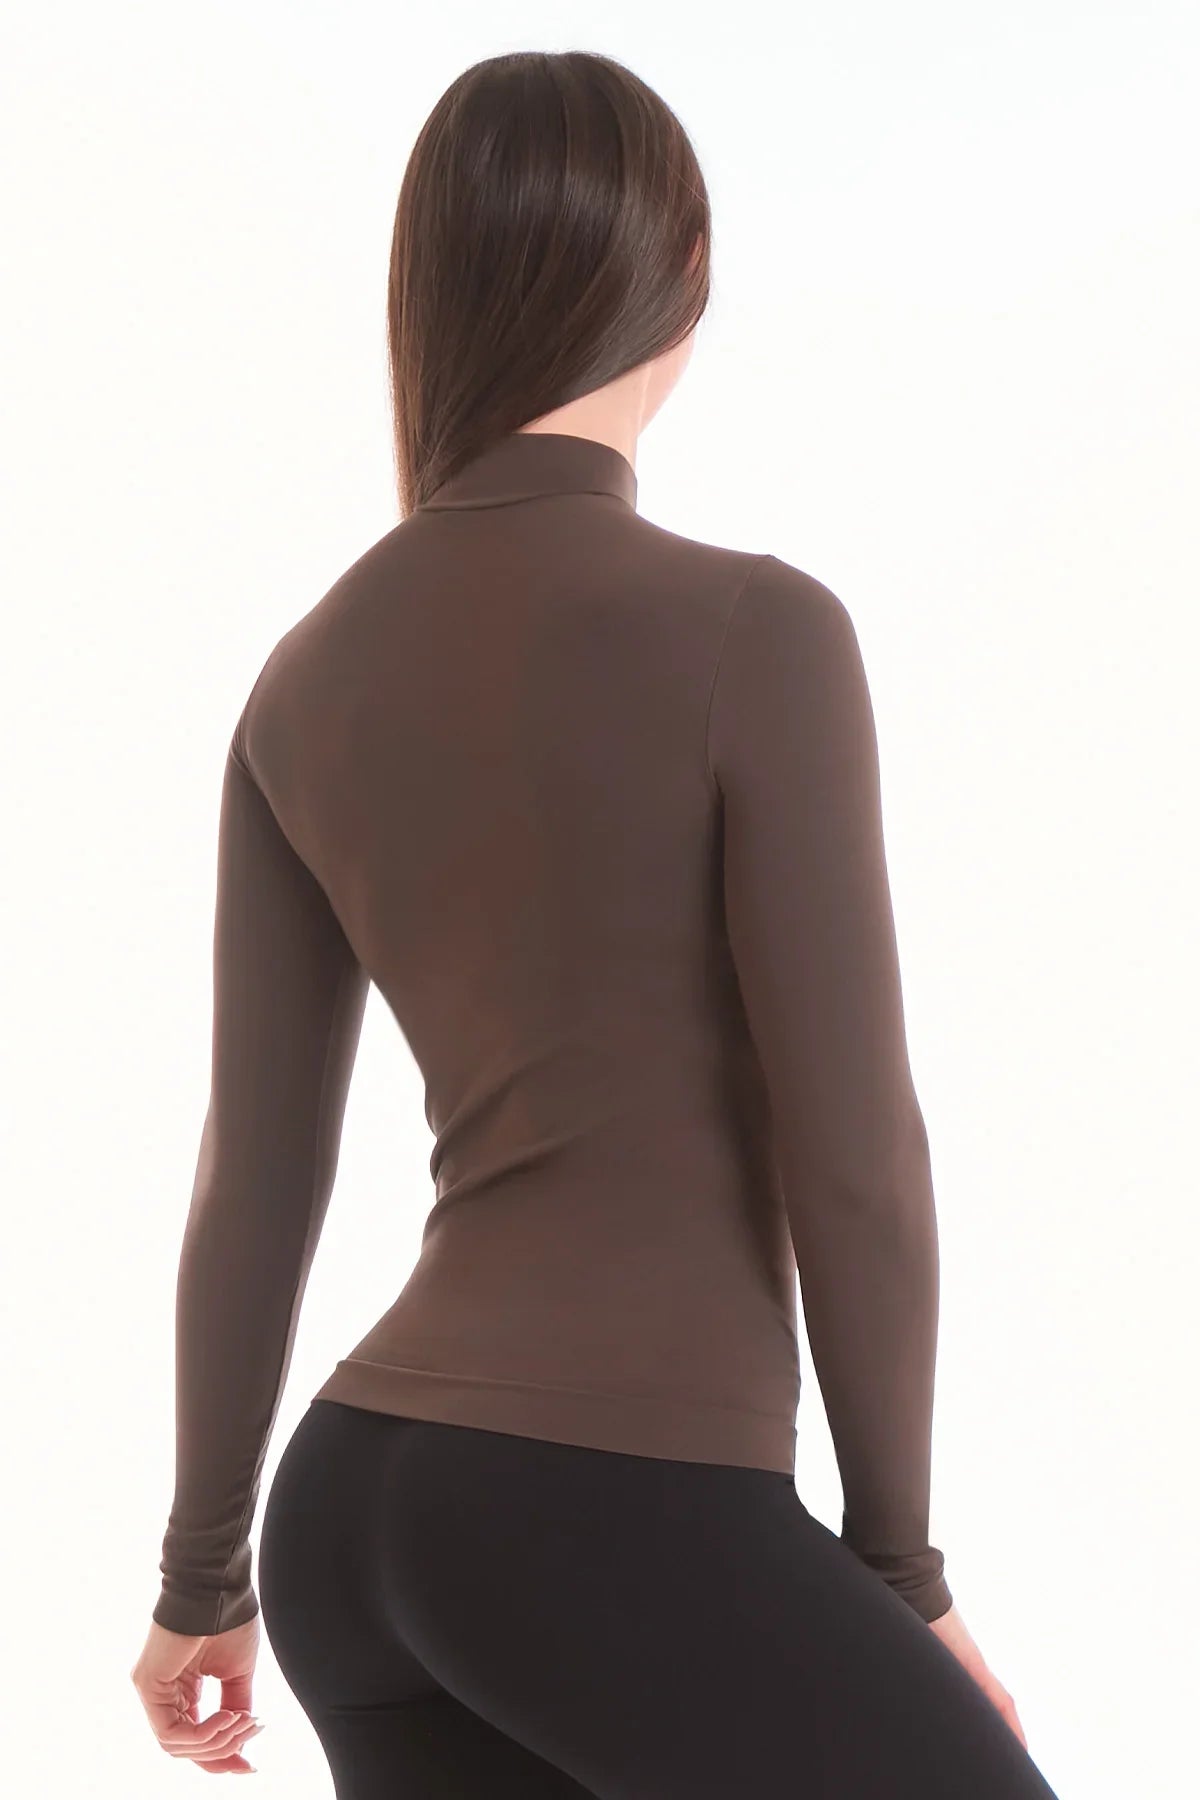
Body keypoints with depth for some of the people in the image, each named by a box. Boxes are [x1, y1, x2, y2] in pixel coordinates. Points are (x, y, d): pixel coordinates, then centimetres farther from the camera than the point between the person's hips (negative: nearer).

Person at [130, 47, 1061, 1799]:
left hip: (359, 1511, 7)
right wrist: (897, 1563, 1)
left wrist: (205, 1570, 21)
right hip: (625, 1523, -7)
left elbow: (255, 1176, 12)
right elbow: (851, 1155, -12)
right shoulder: (751, 631, -12)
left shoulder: (309, 681, 7)